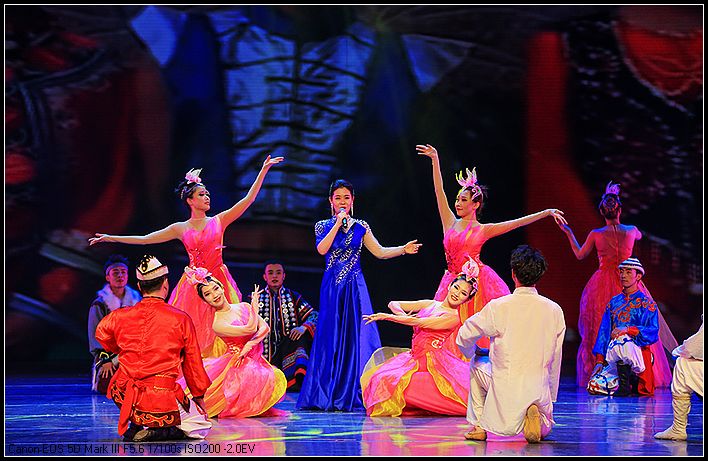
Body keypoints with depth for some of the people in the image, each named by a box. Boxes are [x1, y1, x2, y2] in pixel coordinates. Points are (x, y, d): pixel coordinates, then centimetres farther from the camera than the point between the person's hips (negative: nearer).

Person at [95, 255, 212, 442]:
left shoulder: (120, 316, 1)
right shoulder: (180, 319, -6)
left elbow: (101, 333, 25)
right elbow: (193, 364, 5)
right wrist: (199, 397, 20)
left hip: (124, 398, 4)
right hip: (162, 402, -4)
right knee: (202, 426, 18)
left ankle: (135, 425, 17)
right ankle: (156, 431, -8)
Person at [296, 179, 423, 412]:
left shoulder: (360, 227, 8)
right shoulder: (324, 226, 6)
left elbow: (380, 252, 5)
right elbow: (322, 249, -12)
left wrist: (403, 249, -9)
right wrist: (338, 224, -12)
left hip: (354, 287, 1)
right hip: (332, 287, -1)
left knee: (356, 337, -4)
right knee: (331, 338, -2)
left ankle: (355, 394, -1)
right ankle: (327, 395, 3)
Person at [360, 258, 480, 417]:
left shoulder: (453, 317, -6)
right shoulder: (430, 304, 14)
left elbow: (419, 322, -13)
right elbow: (393, 304, 15)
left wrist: (387, 317, -12)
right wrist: (402, 316, -8)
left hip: (433, 362, -7)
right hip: (414, 359, 7)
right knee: (381, 379, -11)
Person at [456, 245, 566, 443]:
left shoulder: (498, 307, -10)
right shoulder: (554, 310, -2)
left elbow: (464, 338, 2)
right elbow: (555, 359, 6)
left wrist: (474, 355, 26)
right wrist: (551, 396, 19)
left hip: (507, 387, -1)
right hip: (539, 387, 2)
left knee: (477, 366, 30)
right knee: (543, 432, 29)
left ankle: (479, 426, 19)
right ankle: (534, 412, -9)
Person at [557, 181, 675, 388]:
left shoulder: (595, 234, -8)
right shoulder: (631, 231, -5)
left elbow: (580, 255, 8)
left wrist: (569, 233, 18)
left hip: (602, 286, 0)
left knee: (599, 331, 7)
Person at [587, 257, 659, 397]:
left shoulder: (647, 304, 2)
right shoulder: (614, 302, 18)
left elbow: (653, 333, -11)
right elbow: (604, 331, 12)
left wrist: (628, 330, -27)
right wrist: (599, 360, 1)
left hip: (637, 353, -5)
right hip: (613, 358, 5)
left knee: (620, 340, -39)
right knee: (594, 386, -18)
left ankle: (625, 385, -24)